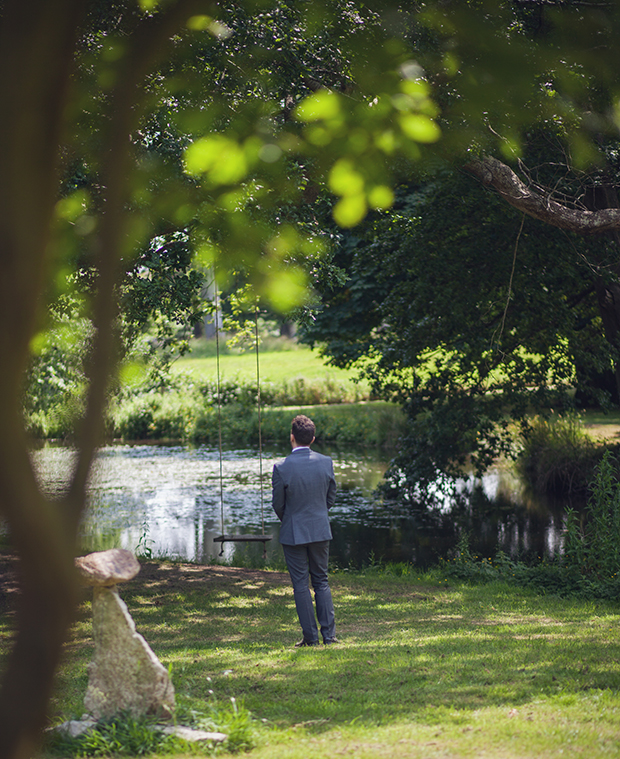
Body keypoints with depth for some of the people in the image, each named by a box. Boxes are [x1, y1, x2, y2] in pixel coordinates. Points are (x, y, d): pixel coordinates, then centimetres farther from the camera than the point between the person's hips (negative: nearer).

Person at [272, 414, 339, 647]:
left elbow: (278, 504, -6)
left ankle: (311, 636, 6)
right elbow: (331, 497, 5)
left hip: (294, 532, -3)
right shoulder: (326, 463, -5)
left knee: (301, 585, 5)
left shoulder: (281, 468, -16)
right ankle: (329, 634, 10)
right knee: (321, 582, 13)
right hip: (320, 531, 3)